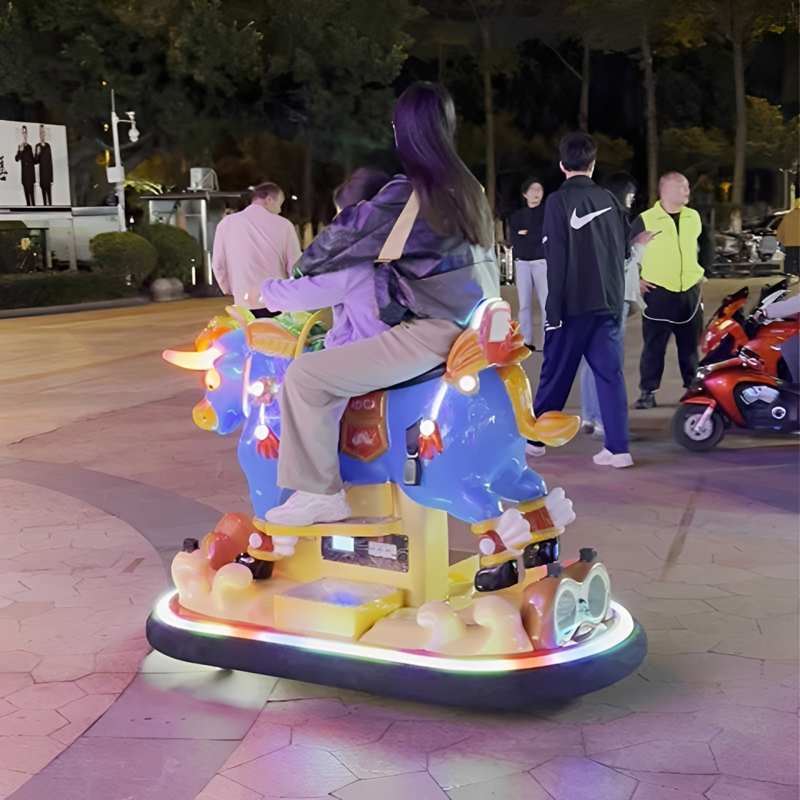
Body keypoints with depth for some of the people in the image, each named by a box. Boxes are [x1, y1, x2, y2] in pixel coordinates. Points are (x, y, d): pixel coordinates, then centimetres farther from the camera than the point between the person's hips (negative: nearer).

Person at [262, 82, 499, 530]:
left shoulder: (407, 195, -12)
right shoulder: (470, 190, 12)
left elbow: (345, 239, -5)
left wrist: (303, 269, 13)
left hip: (433, 333, -9)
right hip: (476, 330, 9)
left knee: (306, 377, -11)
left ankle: (320, 494, -9)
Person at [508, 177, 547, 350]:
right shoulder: (516, 216, 13)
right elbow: (514, 240, 1)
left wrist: (525, 235, -3)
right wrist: (534, 237, -8)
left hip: (542, 262, -3)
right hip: (522, 263, 3)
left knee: (546, 303, -9)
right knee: (524, 304, 1)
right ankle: (526, 341, 3)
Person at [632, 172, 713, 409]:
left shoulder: (694, 217, 9)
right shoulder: (645, 220, -5)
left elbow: (704, 245, 23)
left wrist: (702, 272, 15)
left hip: (690, 292, 4)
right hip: (657, 292, -4)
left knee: (690, 345, 9)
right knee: (654, 345, -2)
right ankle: (648, 390, 4)